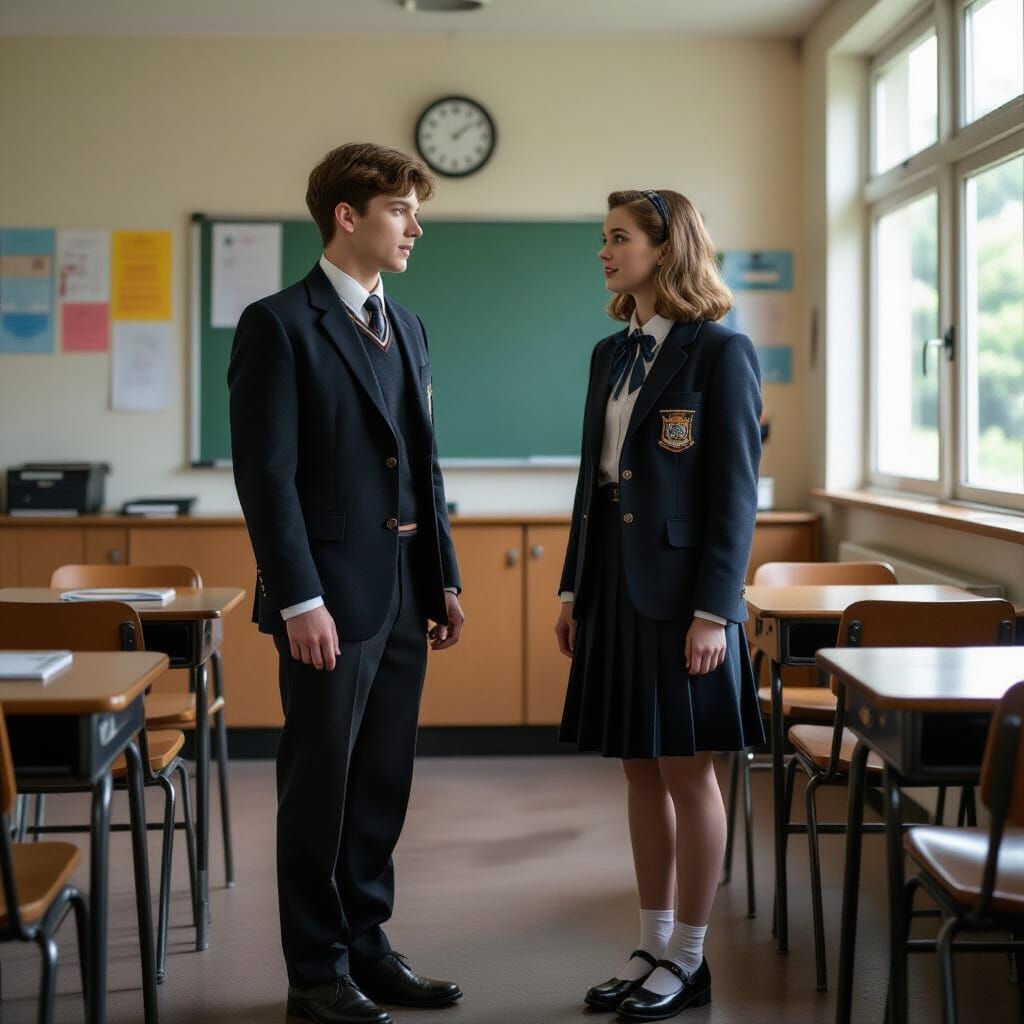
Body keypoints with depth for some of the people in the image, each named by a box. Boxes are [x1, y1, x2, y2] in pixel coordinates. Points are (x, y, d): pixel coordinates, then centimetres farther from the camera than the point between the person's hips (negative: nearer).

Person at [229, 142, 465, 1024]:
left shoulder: (407, 327, 15)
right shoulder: (279, 324, -8)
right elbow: (267, 473, -14)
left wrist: (445, 578, 14)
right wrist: (301, 600, -18)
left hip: (405, 590, 7)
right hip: (333, 591, -7)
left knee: (382, 782, 13)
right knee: (320, 786, 4)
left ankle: (367, 948, 26)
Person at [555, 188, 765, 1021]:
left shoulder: (720, 353, -9)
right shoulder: (610, 355, 12)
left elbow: (736, 491, -12)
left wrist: (713, 613, -16)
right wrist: (574, 589, 12)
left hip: (680, 590, -7)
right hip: (615, 583, 7)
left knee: (687, 771, 2)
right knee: (641, 770, 12)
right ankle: (654, 947, 23)